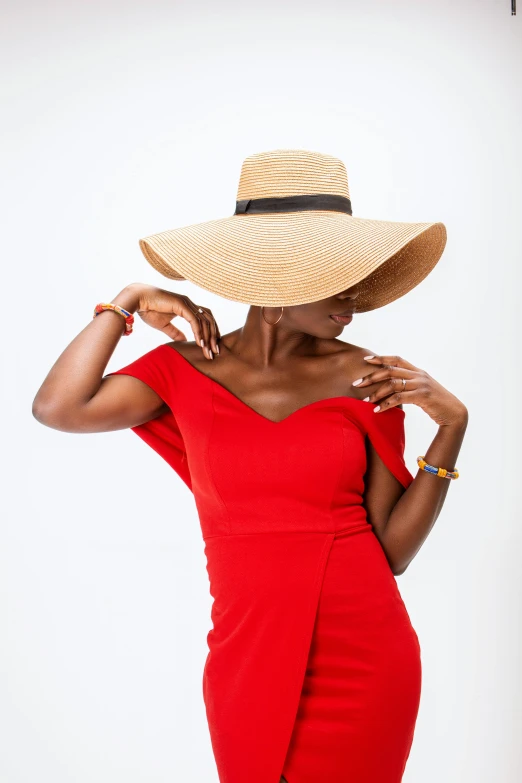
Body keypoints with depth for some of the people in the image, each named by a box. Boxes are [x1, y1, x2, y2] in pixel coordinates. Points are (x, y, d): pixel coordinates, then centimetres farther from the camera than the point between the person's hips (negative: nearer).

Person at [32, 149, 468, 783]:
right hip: (248, 660, 0)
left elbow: (393, 549, -3)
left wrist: (451, 425, -11)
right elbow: (57, 409, -19)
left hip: (366, 657, 0)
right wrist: (126, 304, -7)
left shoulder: (369, 379, -2)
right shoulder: (187, 370, -2)